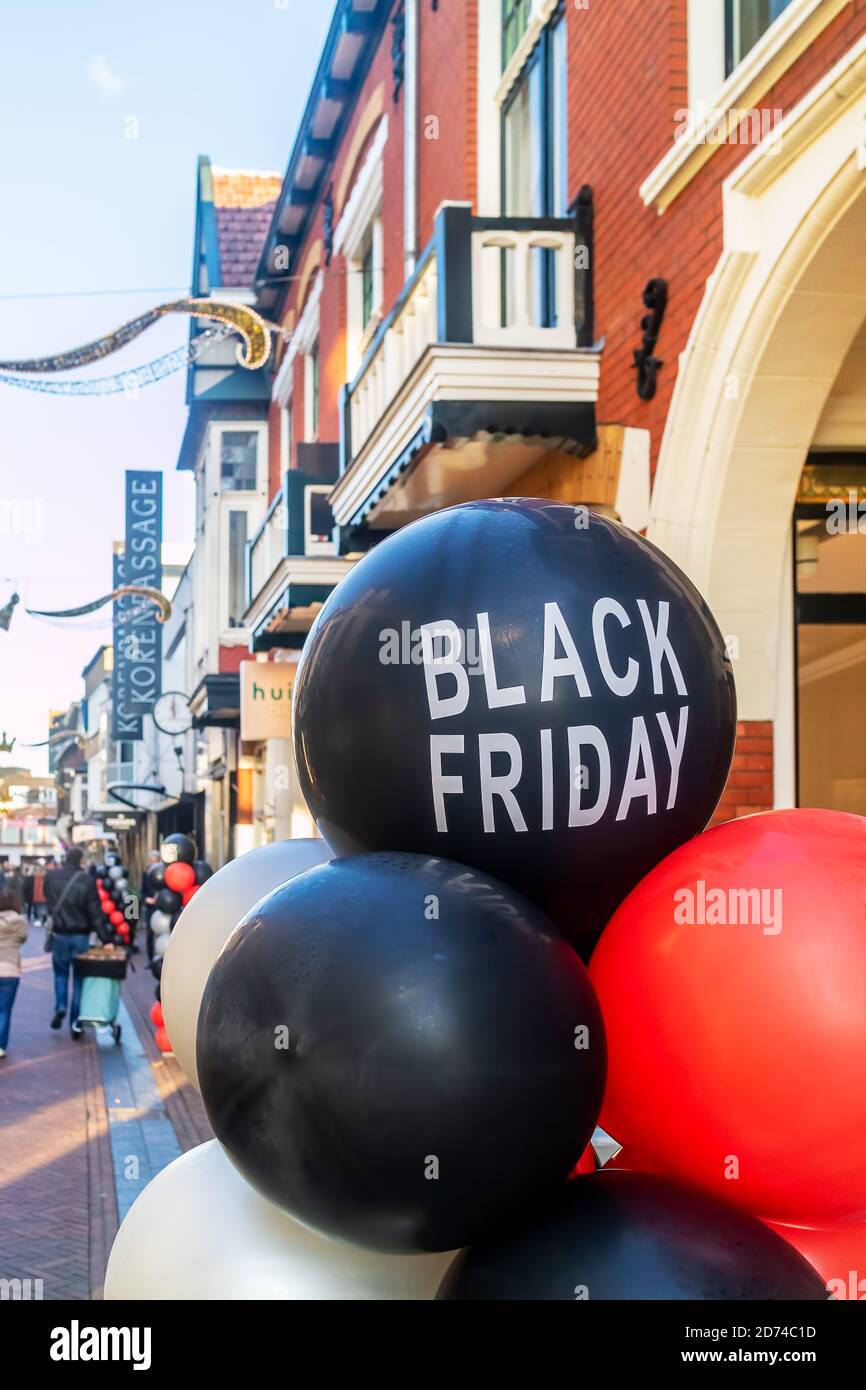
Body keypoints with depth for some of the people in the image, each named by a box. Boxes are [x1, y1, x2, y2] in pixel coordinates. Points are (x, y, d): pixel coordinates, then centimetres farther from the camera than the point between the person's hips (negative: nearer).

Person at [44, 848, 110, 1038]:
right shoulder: (87, 881, -14)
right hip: (81, 935, -2)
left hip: (59, 934, 2)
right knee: (79, 978, 8)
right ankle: (75, 1022, 6)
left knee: (61, 973, 20)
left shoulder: (51, 877, -6)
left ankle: (60, 1008, -1)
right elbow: (96, 913, -13)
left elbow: (49, 903, 6)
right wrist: (106, 938, -9)